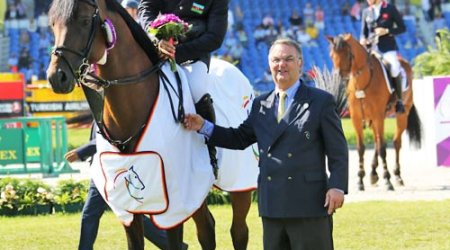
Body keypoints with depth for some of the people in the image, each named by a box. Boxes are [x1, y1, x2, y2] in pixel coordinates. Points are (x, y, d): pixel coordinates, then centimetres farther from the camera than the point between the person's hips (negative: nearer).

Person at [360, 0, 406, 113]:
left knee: (394, 67, -31)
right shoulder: (366, 12, 12)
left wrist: (387, 31, -13)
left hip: (388, 48, -4)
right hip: (371, 48, 4)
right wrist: (363, 40, -4)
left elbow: (402, 27, 2)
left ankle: (399, 100, -16)